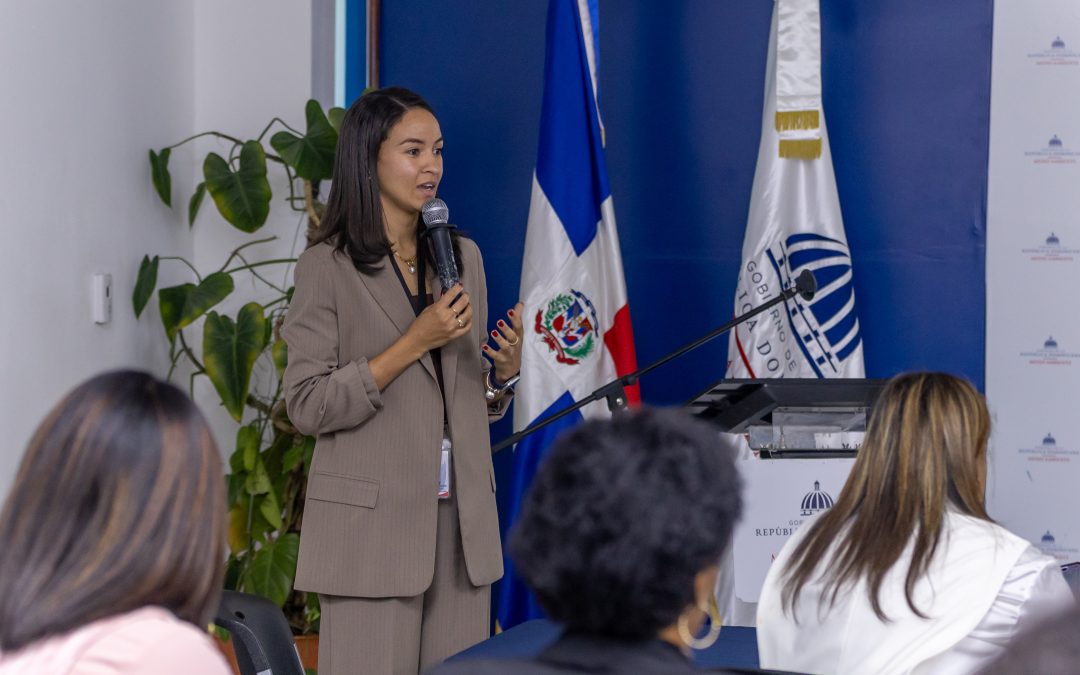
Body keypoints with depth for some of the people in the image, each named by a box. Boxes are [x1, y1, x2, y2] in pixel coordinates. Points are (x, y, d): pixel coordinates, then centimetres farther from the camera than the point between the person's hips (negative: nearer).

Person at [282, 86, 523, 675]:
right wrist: (413, 344, -15)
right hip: (372, 521, -5)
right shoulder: (328, 267, -4)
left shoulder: (462, 256, 13)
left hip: (461, 519, 5)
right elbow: (307, 406, -11)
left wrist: (503, 370, -3)